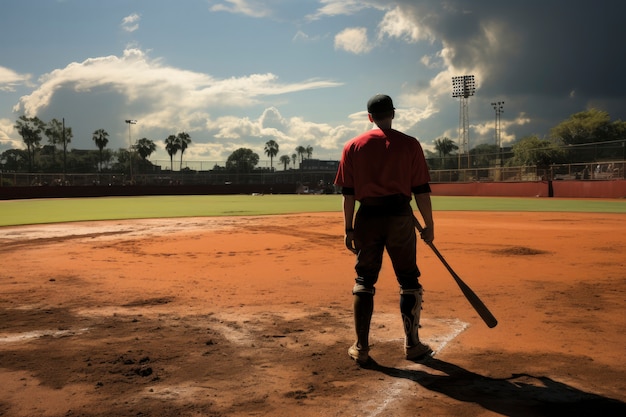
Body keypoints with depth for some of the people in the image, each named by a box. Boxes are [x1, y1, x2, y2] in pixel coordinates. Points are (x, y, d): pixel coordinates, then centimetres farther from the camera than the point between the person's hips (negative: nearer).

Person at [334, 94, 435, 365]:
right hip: (400, 217, -1)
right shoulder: (409, 144, 0)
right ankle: (412, 345, 16)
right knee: (408, 281, 10)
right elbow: (421, 190, -2)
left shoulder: (353, 146, 4)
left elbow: (348, 193, 2)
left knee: (364, 281, 10)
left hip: (367, 218, 1)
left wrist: (349, 229, 7)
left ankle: (361, 348, 11)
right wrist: (429, 225, 5)